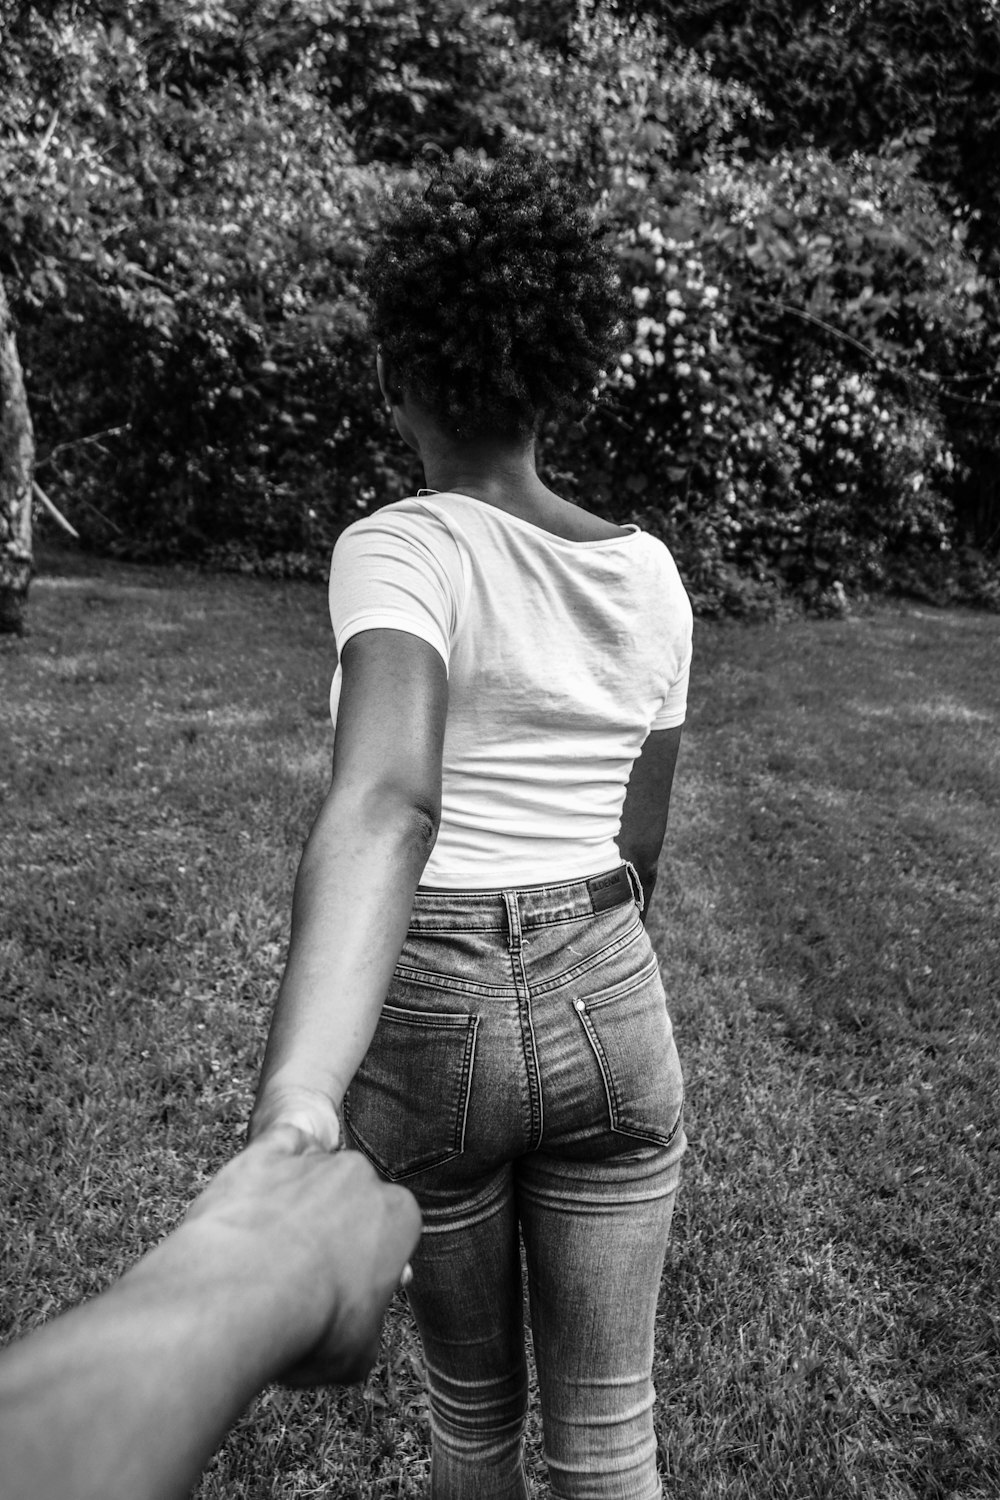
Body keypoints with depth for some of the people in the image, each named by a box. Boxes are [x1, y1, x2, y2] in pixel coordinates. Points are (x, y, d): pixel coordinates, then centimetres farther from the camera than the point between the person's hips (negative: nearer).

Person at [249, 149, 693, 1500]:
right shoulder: (649, 574, 1)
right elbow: (640, 847, 7)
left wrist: (296, 1101, -45)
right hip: (610, 1007, 3)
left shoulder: (397, 550, -15)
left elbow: (385, 802, -35)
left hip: (429, 1023, -2)